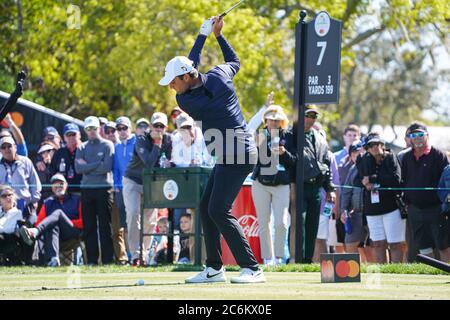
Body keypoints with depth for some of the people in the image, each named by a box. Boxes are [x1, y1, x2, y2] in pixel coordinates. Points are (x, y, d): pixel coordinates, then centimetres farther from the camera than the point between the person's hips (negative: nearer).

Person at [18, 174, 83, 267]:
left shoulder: (76, 200, 17)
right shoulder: (48, 203, 24)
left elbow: (83, 221, 8)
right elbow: (39, 222, 15)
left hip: (73, 233, -2)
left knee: (58, 213, -27)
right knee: (52, 227, -35)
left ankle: (34, 233, -55)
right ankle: (53, 259, -59)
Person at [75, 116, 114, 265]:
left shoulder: (107, 145, 4)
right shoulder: (82, 147, 14)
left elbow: (107, 167, -10)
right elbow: (78, 168, -1)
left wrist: (87, 167, -5)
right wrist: (97, 165, -8)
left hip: (104, 188, -4)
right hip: (87, 189, 4)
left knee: (105, 226, -4)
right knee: (88, 226, 3)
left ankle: (108, 259, -2)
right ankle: (91, 260, 6)